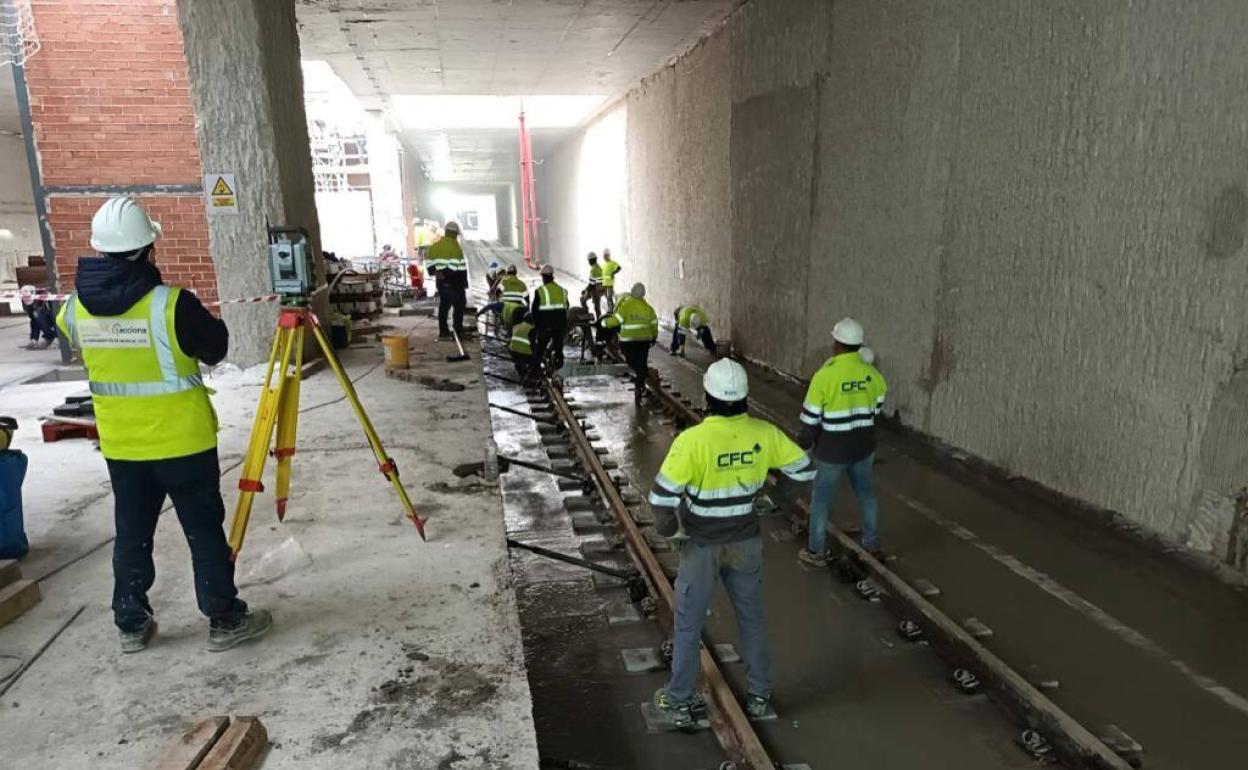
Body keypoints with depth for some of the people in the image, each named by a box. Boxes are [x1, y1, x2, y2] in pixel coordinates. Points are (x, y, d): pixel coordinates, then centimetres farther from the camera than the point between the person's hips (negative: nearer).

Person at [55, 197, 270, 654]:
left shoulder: (75, 308, -2)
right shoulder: (171, 304, -20)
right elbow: (216, 348, -6)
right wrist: (205, 324, 12)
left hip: (119, 445, 5)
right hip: (182, 441, -5)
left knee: (132, 533, 17)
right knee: (204, 530, 6)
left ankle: (132, 625, 27)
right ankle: (225, 620, 15)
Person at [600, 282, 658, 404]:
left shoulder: (626, 305, -11)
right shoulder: (648, 307, 3)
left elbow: (616, 319, -15)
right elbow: (654, 323, 11)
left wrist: (605, 322, 3)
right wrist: (654, 337, 26)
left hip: (629, 340, -3)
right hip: (645, 339, 3)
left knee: (632, 363, 15)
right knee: (641, 364, 8)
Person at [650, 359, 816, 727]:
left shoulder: (693, 439, -26)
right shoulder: (763, 433, -14)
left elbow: (662, 494, -25)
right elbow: (805, 469, -1)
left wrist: (667, 527, -5)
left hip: (701, 545, -3)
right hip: (746, 542, 4)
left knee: (688, 624, 13)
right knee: (751, 617, 21)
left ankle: (679, 702, 27)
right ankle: (759, 694, 36)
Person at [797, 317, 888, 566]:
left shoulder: (825, 375, -19)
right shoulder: (872, 373, -5)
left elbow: (811, 417, -13)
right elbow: (877, 408, 7)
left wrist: (804, 444, 1)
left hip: (832, 449, -5)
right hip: (864, 447, 5)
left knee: (821, 499, 10)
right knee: (866, 493, 22)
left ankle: (817, 552, 19)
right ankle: (873, 544, 36)